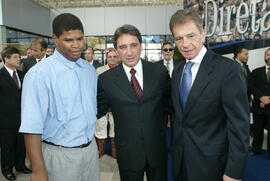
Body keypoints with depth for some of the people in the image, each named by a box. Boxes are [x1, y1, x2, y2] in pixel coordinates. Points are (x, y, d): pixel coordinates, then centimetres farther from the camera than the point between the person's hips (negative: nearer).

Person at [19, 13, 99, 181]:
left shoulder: (90, 70, 4)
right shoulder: (39, 74, -17)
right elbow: (32, 127, -18)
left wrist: (93, 144, 16)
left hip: (91, 149, 6)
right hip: (60, 155, -5)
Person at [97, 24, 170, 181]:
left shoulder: (160, 71, -6)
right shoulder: (106, 79, -9)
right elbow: (98, 111, 0)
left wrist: (162, 123, 1)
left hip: (157, 148, 2)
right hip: (127, 152, -1)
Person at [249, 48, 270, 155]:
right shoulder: (256, 72, 11)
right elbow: (252, 87, -1)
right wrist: (261, 97, -16)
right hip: (258, 107, 1)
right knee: (257, 130, 9)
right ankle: (256, 149, 23)